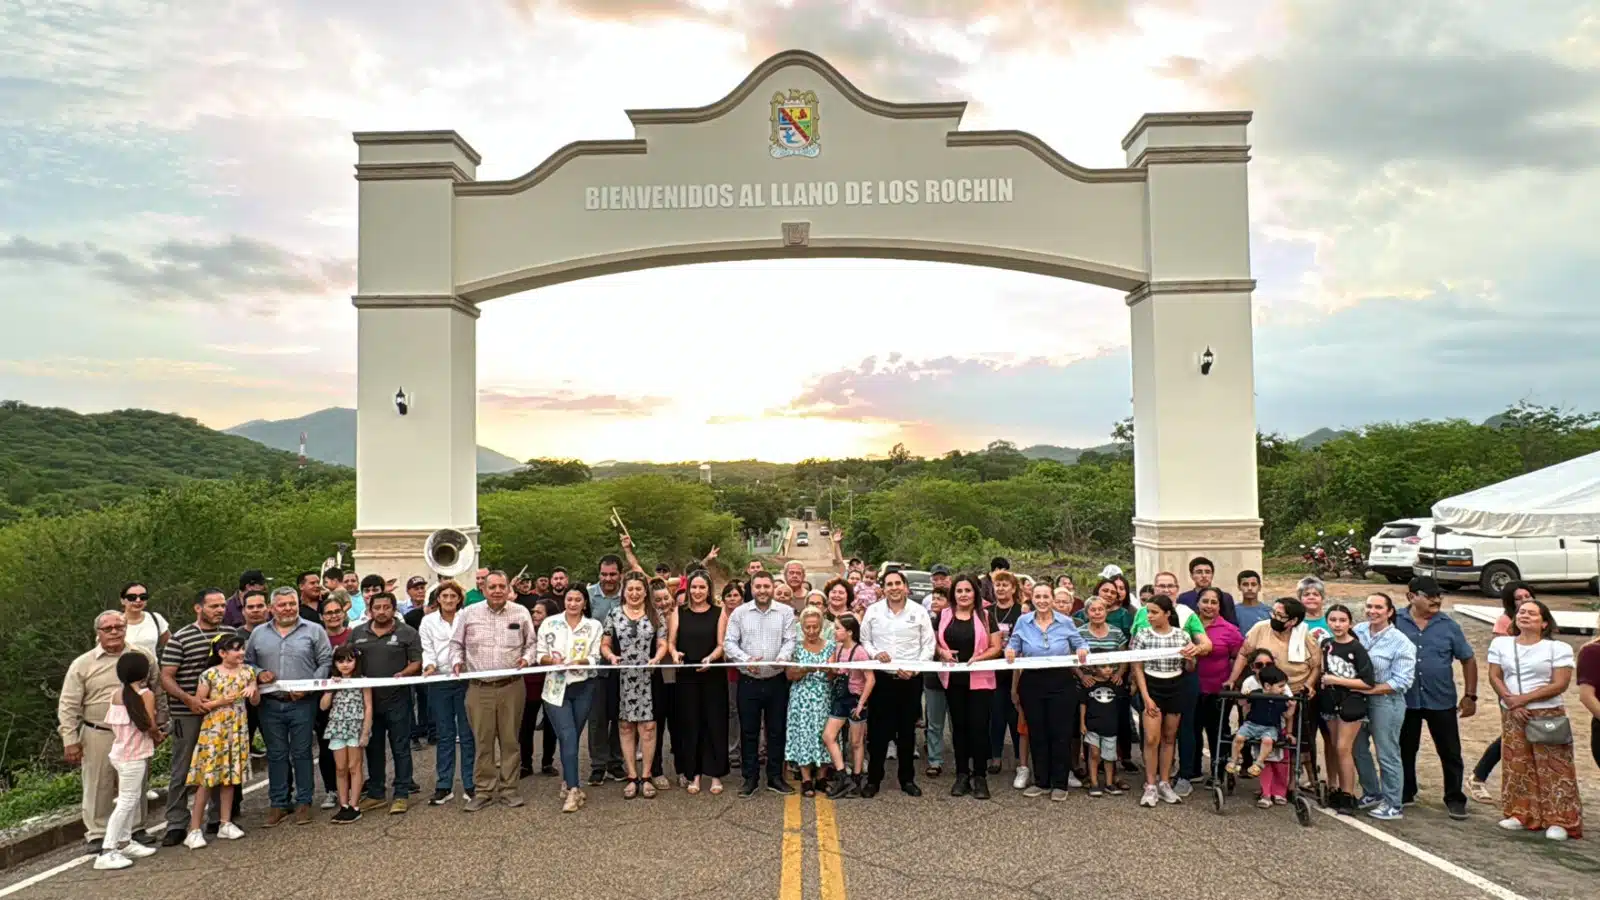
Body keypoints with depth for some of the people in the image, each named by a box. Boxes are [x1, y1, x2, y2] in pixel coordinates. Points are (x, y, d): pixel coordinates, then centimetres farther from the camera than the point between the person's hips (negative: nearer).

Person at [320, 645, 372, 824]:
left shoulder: (362, 680, -3)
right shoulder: (333, 682, 9)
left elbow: (368, 707, -5)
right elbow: (323, 706, 2)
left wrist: (365, 732, -11)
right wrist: (330, 688, -9)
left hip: (356, 727, -4)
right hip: (337, 728, 4)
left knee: (354, 768, -1)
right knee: (341, 769, 7)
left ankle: (354, 807, 3)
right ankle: (343, 806, 13)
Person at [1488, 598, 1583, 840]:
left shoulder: (1558, 648, -4)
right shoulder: (1500, 644, 7)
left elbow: (1560, 684, -11)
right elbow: (1495, 677, 4)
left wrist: (1524, 698, -15)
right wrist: (1511, 702, -11)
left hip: (1547, 717, -4)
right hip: (1512, 716, 4)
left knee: (1553, 770, -3)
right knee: (1517, 768, 8)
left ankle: (1559, 821, 2)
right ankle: (1522, 815, 16)